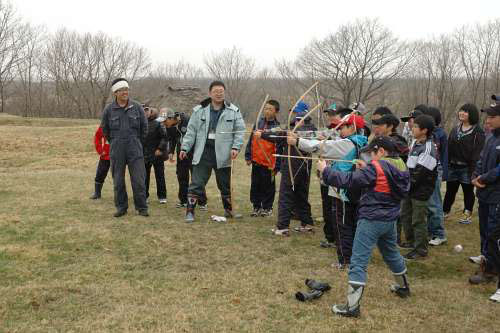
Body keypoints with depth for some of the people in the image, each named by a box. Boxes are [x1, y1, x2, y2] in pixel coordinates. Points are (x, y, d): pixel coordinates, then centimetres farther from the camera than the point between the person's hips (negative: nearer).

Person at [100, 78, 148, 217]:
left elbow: (144, 126, 10)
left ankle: (142, 208, 8)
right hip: (117, 152, 1)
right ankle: (121, 207, 19)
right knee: (118, 181, 7)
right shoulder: (109, 110, -1)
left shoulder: (136, 107, 0)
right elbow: (105, 129, 14)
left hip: (135, 150, -1)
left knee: (139, 180, -2)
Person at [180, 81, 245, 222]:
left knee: (225, 184, 13)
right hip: (203, 153, 0)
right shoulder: (199, 110, 3)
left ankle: (229, 210, 30)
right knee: (196, 184, -2)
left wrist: (236, 147, -12)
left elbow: (240, 131, 1)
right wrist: (185, 148, -1)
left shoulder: (233, 111, 2)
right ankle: (190, 212, 4)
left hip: (222, 154, 0)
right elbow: (191, 131, 5)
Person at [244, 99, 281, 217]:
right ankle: (257, 207, 23)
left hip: (269, 163, -4)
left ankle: (267, 208, 20)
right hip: (256, 161, 4)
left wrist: (277, 166, -10)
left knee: (268, 187, 6)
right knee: (255, 186, 11)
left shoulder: (277, 127, -6)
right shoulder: (258, 123, 5)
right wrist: (248, 156, 7)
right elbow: (251, 140, 10)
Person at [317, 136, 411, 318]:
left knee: (358, 261, -7)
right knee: (391, 252, 29)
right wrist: (366, 169, 8)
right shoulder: (401, 167, 6)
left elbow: (348, 180, -21)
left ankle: (352, 306, -8)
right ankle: (403, 287, 49)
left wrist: (325, 170, -11)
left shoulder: (376, 168, -17)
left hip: (371, 220, -8)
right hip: (390, 219, 8)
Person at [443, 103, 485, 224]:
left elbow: (477, 152, -14)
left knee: (468, 191, 8)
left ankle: (467, 214, 20)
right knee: (450, 190, 14)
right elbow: (449, 148, 10)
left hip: (466, 168, -5)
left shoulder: (478, 132, -8)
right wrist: (446, 165, 3)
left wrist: (473, 169, -19)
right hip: (453, 167, 5)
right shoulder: (455, 129, 10)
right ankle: (445, 211, 25)